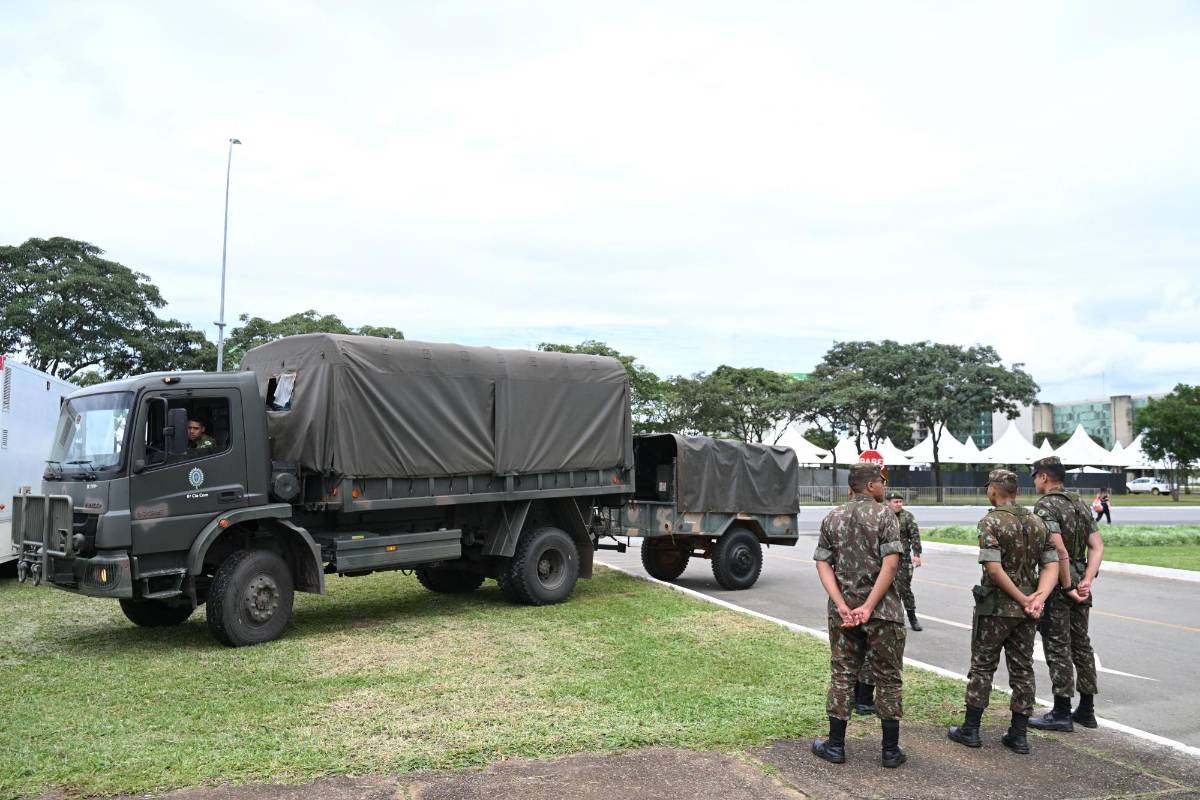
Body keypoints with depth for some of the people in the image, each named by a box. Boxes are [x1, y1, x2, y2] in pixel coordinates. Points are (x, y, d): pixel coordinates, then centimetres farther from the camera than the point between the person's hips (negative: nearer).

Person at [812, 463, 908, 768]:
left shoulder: (832, 518, 6)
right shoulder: (884, 515, -7)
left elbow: (823, 564, -1)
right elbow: (890, 564, -17)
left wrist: (843, 606, -8)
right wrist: (868, 606, -16)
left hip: (843, 612, 4)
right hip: (883, 611, -3)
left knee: (842, 676, 12)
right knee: (888, 679, 8)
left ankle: (835, 745, 16)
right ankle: (891, 750, 14)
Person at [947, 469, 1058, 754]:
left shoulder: (991, 522, -14)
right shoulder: (1037, 522, 7)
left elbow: (994, 569, -22)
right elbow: (1052, 565, 2)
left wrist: (1023, 599, -14)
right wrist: (1039, 597, -10)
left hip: (995, 607, -5)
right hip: (1027, 612, 5)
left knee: (982, 667, 5)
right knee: (1022, 669, 11)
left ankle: (970, 729, 12)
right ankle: (1019, 735, 14)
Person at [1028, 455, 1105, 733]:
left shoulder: (1045, 506, -14)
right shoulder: (1080, 504, 11)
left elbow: (1059, 549, -25)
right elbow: (1098, 546, 6)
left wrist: (1067, 587, -17)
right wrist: (1086, 580, -4)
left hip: (1057, 584, -8)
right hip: (1079, 583, 8)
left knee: (1058, 648, -2)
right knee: (1081, 644, 15)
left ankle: (1061, 714, 3)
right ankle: (1086, 710, 22)